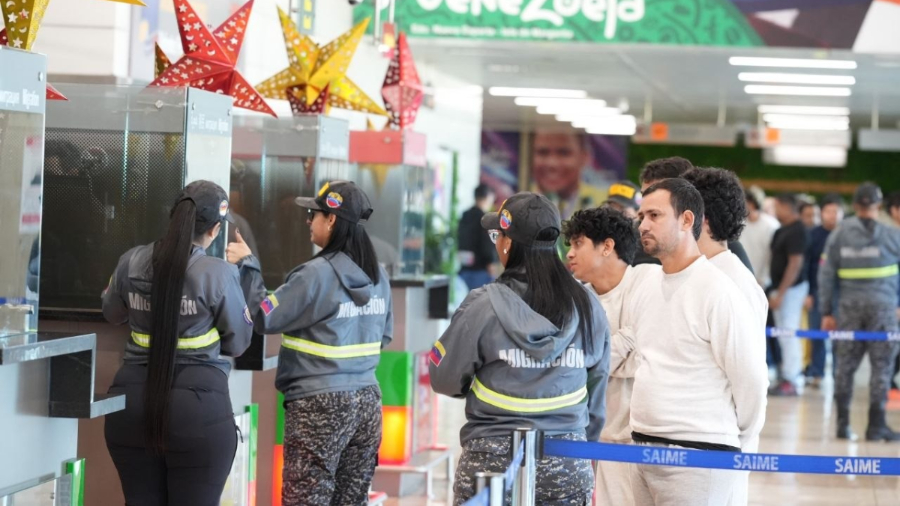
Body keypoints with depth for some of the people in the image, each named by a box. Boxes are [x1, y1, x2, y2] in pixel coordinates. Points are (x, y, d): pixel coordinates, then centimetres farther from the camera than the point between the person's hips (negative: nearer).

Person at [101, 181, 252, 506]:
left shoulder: (131, 262, 2)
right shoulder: (219, 275, -10)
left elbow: (112, 314, 21)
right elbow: (238, 343, 2)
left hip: (134, 401, 4)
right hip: (199, 407, -4)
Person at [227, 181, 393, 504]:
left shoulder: (317, 274, -14)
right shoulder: (377, 275, 8)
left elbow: (264, 317, -9)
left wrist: (246, 265, -2)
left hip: (320, 405, -7)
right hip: (366, 402, 7)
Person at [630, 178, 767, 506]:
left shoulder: (717, 291, -12)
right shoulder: (645, 288, 11)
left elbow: (750, 379, -8)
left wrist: (738, 445, 3)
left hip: (697, 457, -7)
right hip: (643, 450, 7)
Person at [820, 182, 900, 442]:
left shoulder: (839, 233, 2)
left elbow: (826, 272, 3)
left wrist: (826, 311, 7)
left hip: (849, 306, 2)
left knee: (845, 364, 8)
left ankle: (842, 423, 11)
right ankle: (876, 425, 1)